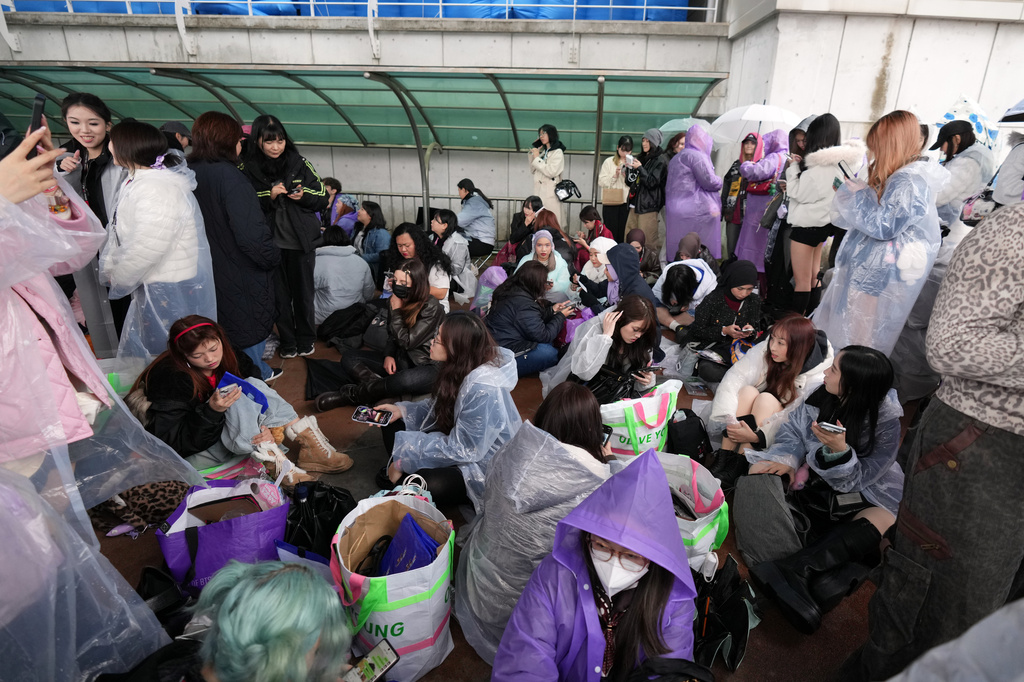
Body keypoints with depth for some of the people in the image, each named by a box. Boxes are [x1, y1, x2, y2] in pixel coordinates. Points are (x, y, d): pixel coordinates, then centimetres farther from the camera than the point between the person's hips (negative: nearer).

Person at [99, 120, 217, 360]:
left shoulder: (156, 190, -24)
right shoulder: (139, 181, 10)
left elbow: (145, 250, -26)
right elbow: (119, 235, 15)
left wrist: (117, 279, -10)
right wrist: (109, 269, 6)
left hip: (171, 292, -11)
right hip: (154, 287, 11)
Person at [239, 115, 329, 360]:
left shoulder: (299, 163, 2)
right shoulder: (246, 168, -1)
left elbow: (323, 199, 6)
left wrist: (304, 195, -14)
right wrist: (269, 195, -16)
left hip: (301, 240, 0)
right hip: (269, 241, 0)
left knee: (303, 292, 9)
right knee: (279, 294, 7)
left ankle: (306, 339, 26)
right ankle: (287, 341, 23)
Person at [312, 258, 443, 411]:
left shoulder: (432, 308, -18)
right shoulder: (394, 301, 1)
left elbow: (407, 342, -18)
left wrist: (396, 311, -16)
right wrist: (388, 355, -5)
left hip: (427, 366, -7)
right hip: (399, 359, 7)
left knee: (404, 380, -41)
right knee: (348, 357, -3)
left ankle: (350, 395, -18)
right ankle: (380, 387, -25)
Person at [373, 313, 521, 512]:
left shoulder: (483, 391, -33)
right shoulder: (462, 368, -7)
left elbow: (462, 449, -28)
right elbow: (438, 407, 7)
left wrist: (404, 456, -21)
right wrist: (401, 410, -7)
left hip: (482, 464, -8)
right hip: (462, 441, 8)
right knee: (393, 425, 4)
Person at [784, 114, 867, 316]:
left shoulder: (821, 165, -21)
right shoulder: (839, 161, 5)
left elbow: (799, 193, -14)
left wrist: (794, 167, -6)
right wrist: (802, 164, 4)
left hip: (807, 224, -9)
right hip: (821, 223, 9)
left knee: (802, 281, -4)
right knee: (813, 278, 16)